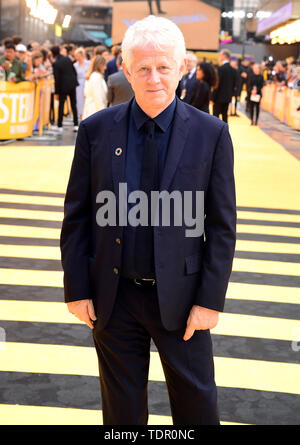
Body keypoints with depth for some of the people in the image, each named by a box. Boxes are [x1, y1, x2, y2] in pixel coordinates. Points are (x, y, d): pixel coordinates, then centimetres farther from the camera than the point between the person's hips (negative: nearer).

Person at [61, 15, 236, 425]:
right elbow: (76, 215, 1)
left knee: (196, 403, 13)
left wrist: (211, 299, -8)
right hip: (112, 295, 1)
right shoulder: (96, 130, -4)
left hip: (180, 296, -1)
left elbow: (222, 225, -5)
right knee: (121, 406, 18)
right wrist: (77, 289, -1)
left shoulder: (211, 134, -7)